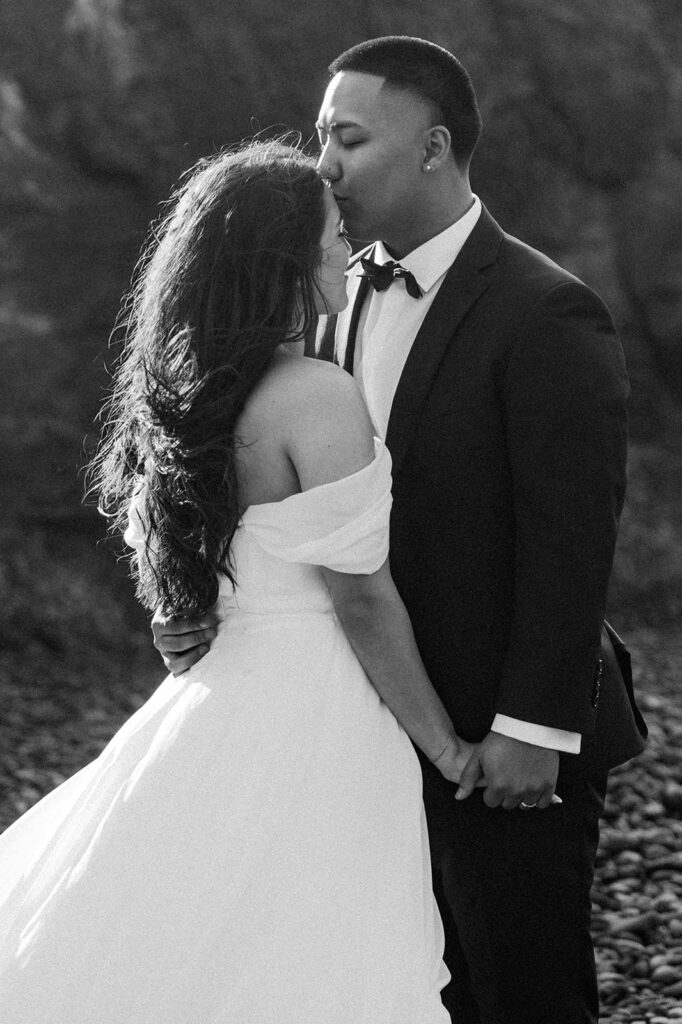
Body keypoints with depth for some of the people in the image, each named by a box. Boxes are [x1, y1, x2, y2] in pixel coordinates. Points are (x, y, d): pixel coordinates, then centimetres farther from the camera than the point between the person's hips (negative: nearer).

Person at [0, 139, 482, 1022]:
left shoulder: (188, 390, 6)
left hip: (224, 697, 8)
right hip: (309, 731, -8)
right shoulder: (318, 397, -18)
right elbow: (361, 599, -16)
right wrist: (443, 744, -4)